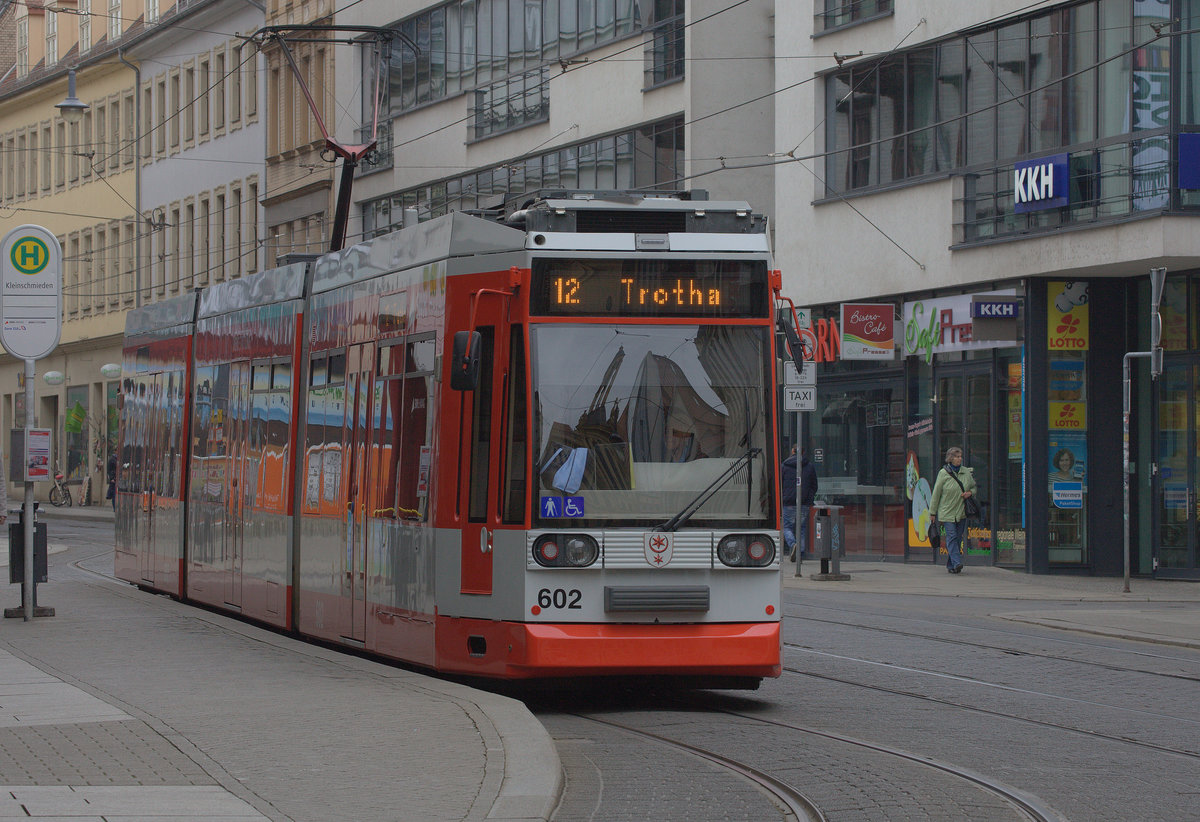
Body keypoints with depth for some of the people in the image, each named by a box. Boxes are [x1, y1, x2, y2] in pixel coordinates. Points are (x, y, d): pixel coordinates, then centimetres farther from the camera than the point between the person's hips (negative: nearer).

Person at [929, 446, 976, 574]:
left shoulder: (966, 472, 7)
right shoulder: (943, 473, -4)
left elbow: (974, 487, 22)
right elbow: (936, 494, -1)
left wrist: (970, 493, -3)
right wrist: (933, 513, -1)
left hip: (961, 512, 4)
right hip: (947, 512, -4)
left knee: (958, 538, 5)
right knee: (952, 536, -14)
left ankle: (951, 565, 15)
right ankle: (956, 563, -22)